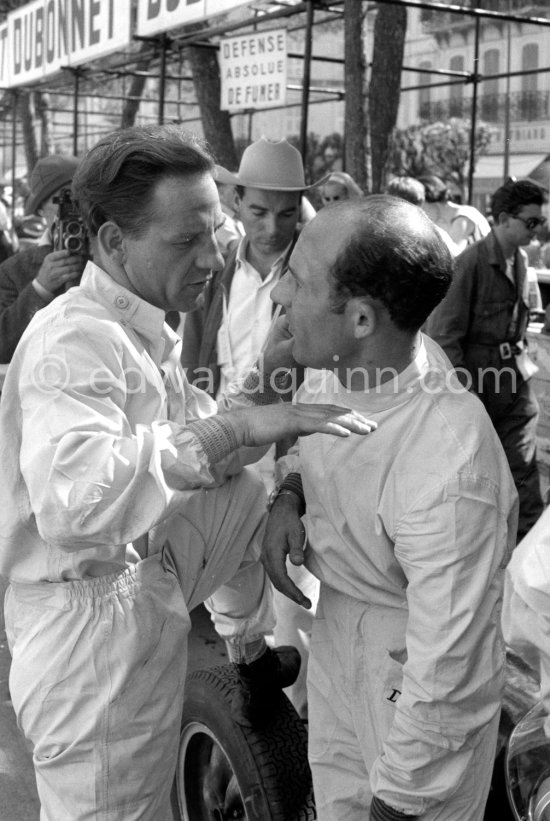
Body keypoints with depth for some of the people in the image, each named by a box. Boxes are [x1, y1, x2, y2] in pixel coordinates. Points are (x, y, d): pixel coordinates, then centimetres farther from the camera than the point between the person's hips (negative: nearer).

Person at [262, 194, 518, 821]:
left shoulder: (447, 475, -38)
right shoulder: (336, 362, -15)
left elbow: (446, 682, -29)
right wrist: (289, 494, -11)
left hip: (412, 658, -7)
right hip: (334, 624, 7)